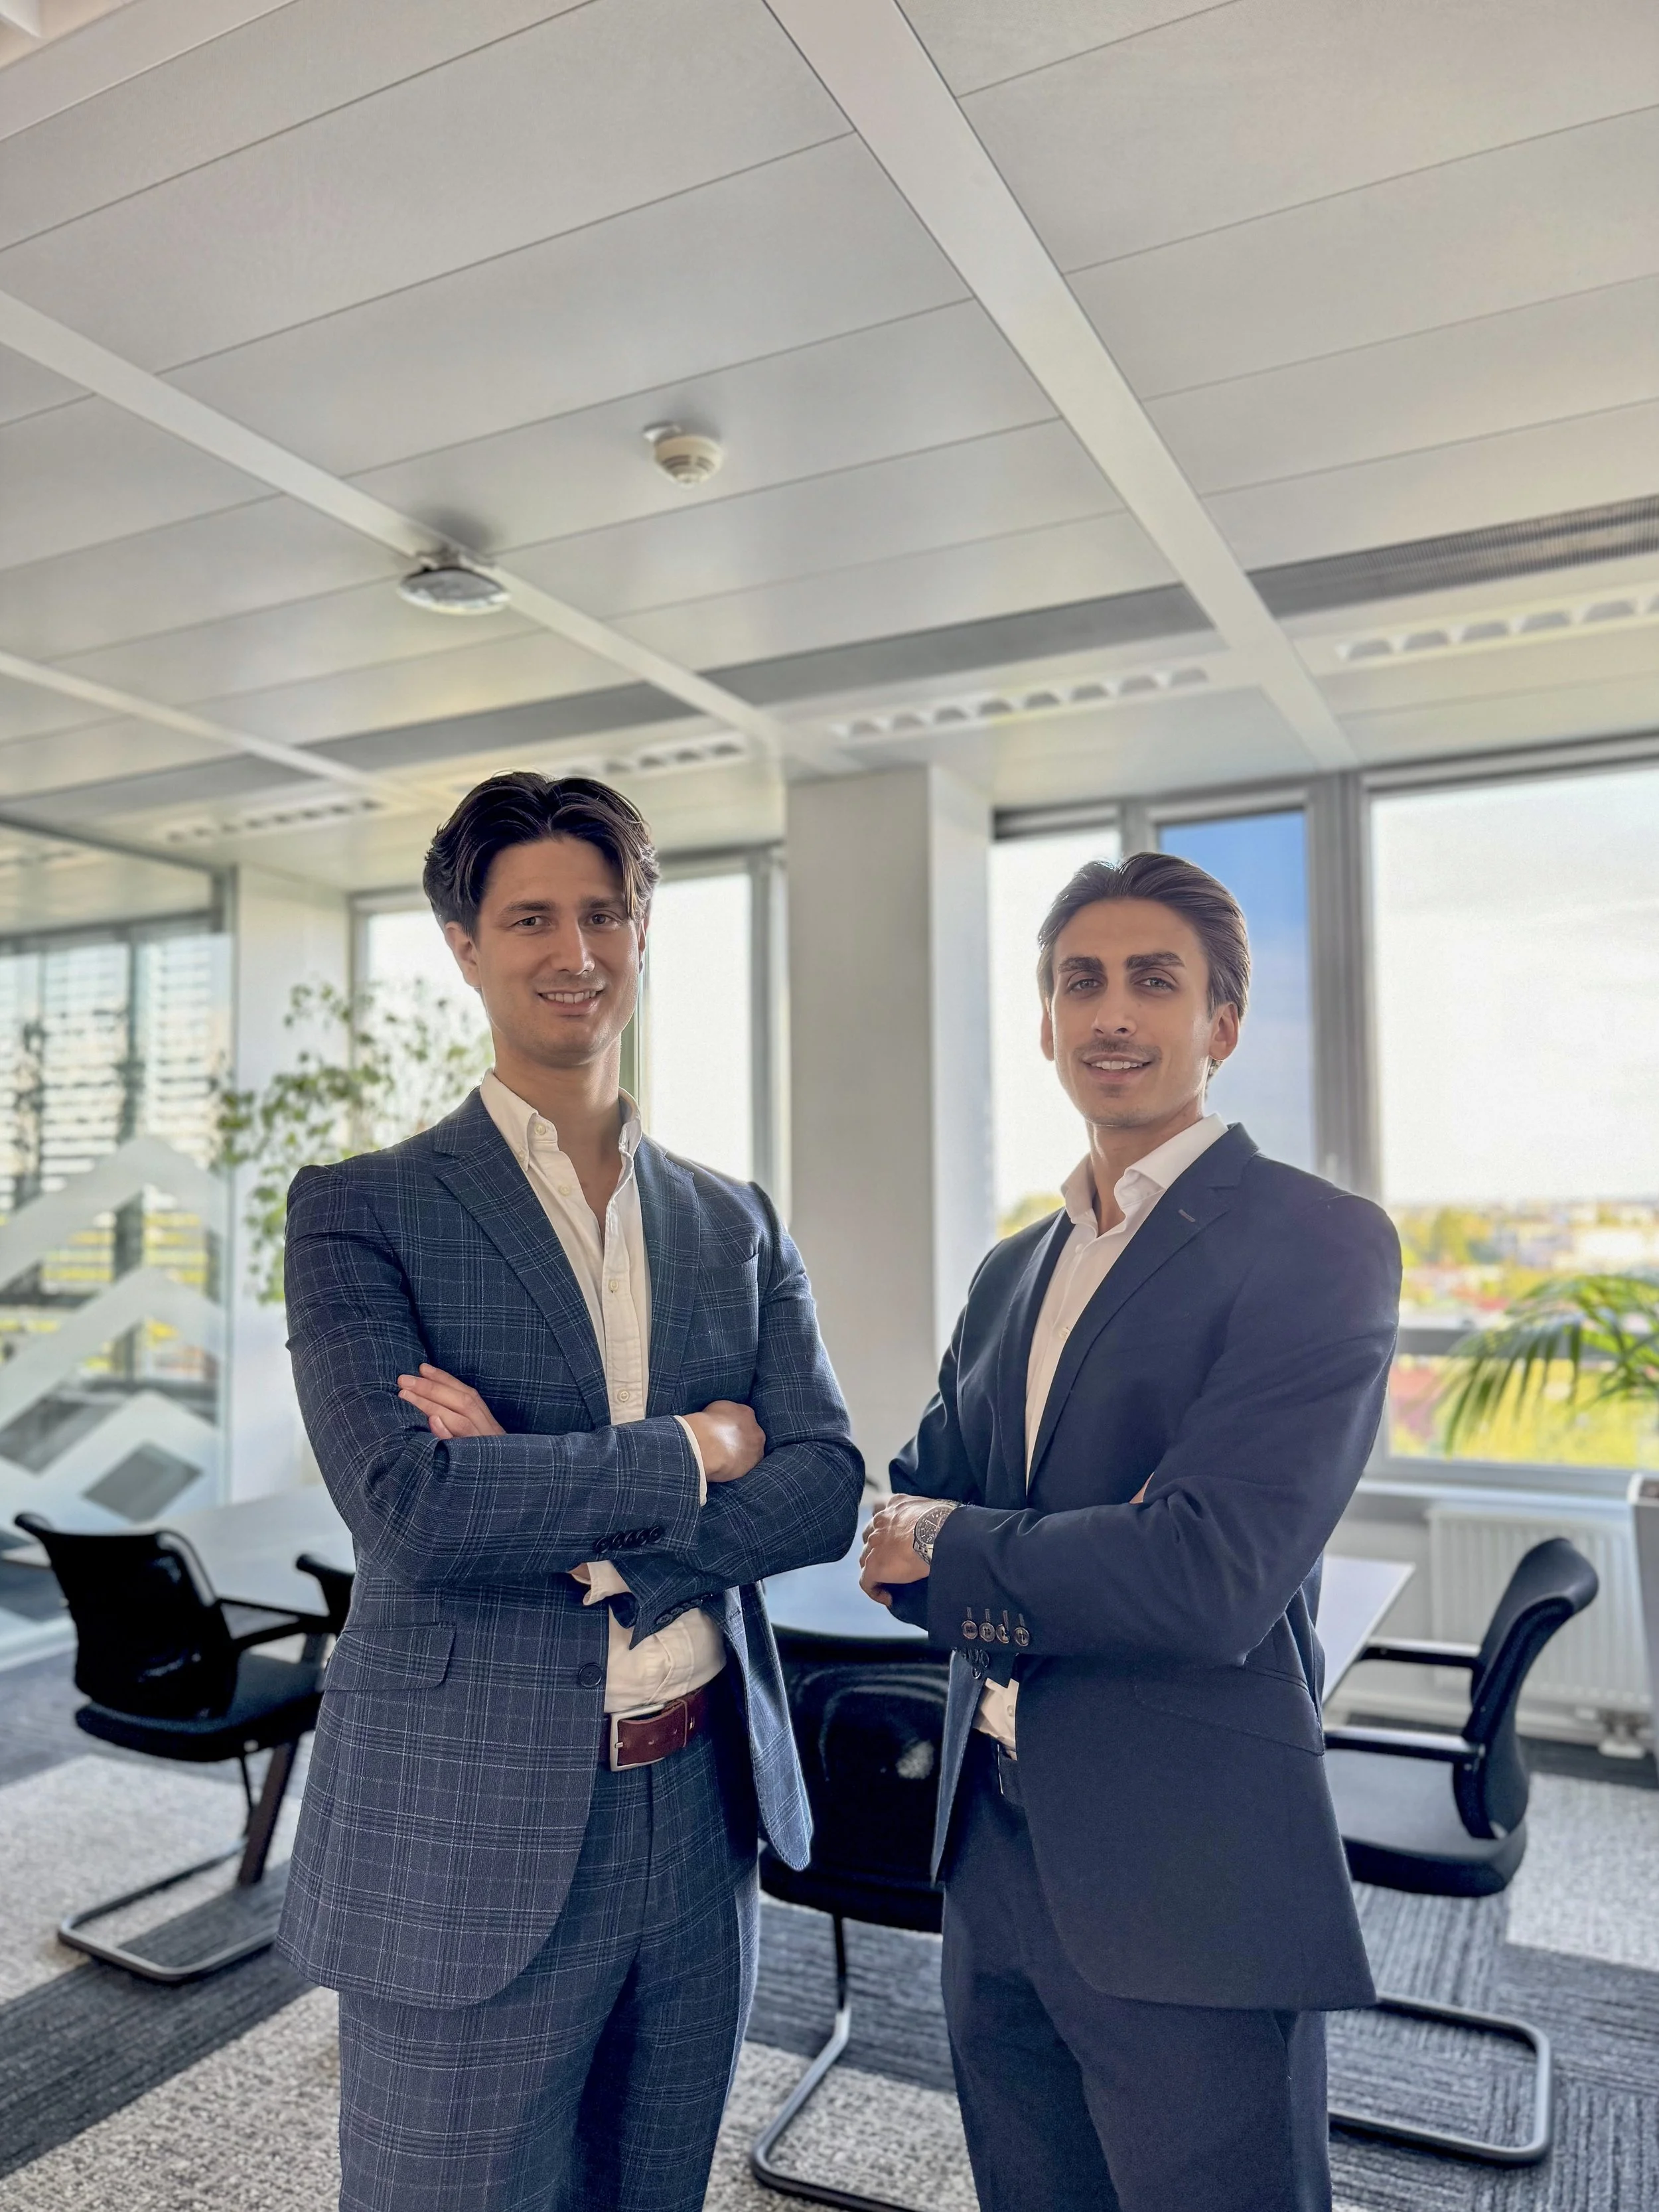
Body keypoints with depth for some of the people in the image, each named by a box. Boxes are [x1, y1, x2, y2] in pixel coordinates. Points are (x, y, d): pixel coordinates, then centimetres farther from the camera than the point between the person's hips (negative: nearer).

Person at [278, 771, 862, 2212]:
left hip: (702, 1820, 4)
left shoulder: (736, 1223, 6)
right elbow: (408, 1505, -20)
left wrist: (575, 1531, -16)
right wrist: (698, 1446, -13)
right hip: (470, 1838, -4)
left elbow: (829, 1486, -3)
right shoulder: (361, 1209, -7)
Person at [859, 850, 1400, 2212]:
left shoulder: (1316, 1245, -13)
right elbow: (904, 1526, 7)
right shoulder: (1013, 1271, 9)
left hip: (1192, 1896, -6)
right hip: (994, 1870, 7)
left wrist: (958, 1551, -9)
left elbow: (1214, 1576, -23)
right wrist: (1056, 1575, -14)